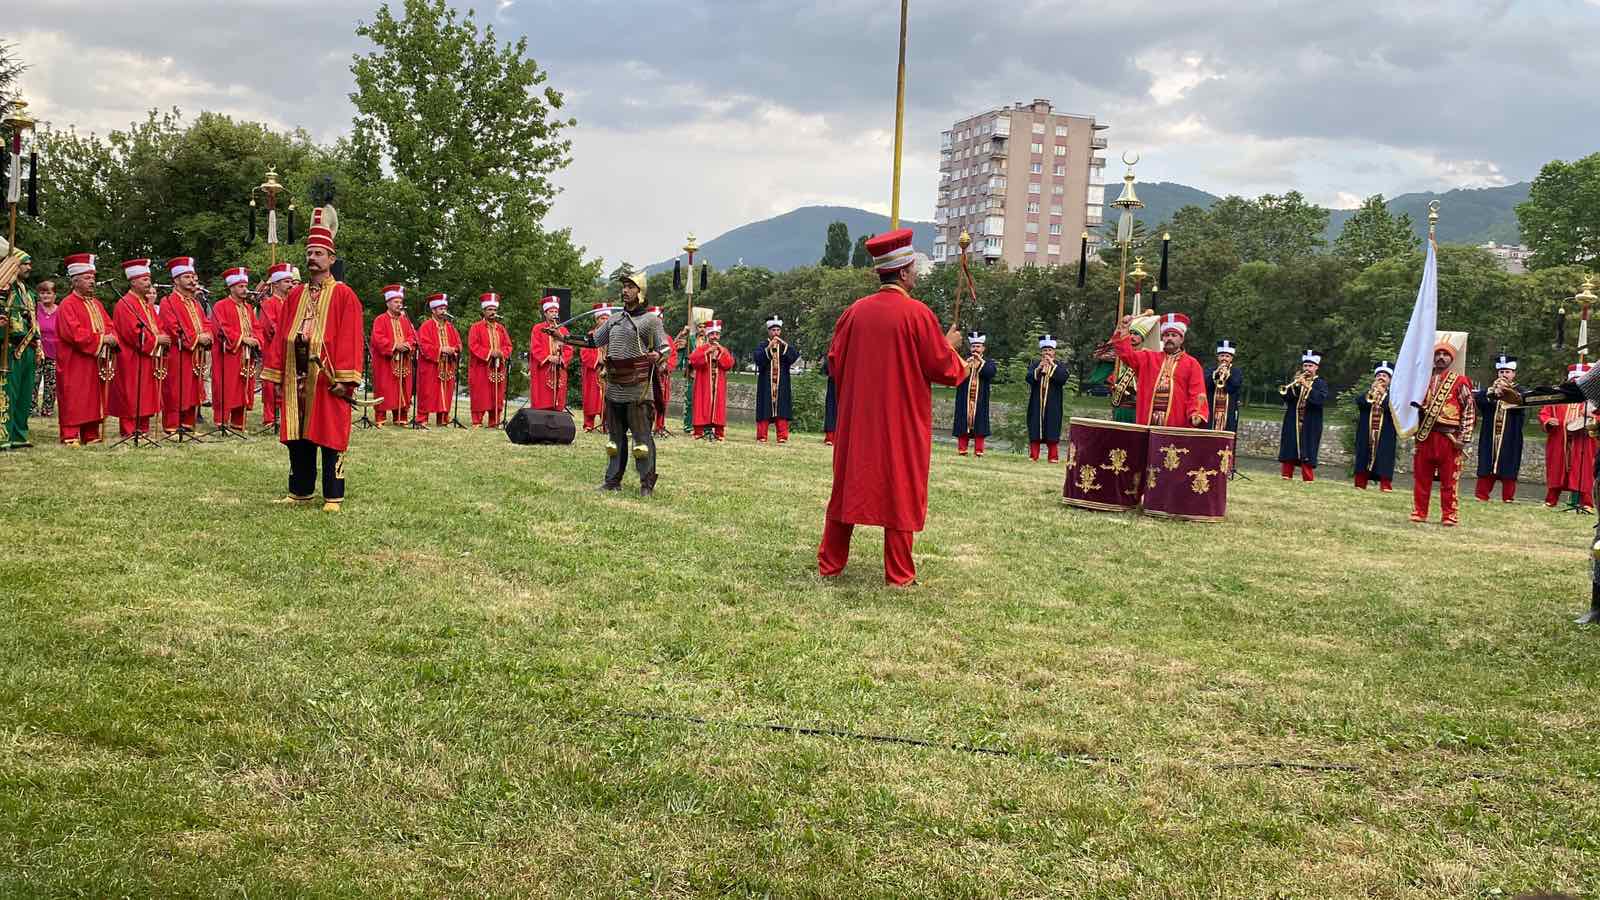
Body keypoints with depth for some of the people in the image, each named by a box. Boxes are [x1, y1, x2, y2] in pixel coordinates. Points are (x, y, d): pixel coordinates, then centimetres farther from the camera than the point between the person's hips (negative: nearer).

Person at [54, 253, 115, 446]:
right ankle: (70, 437, -4)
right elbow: (73, 332, -19)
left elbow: (109, 326, 13)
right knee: (74, 400, -6)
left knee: (94, 399, 9)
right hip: (75, 363, -7)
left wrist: (112, 339, -9)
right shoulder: (68, 305, -8)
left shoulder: (96, 303, 16)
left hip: (98, 362, 7)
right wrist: (101, 339, -19)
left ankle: (91, 436, 14)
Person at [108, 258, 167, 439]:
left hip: (149, 359, 9)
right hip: (132, 361, -9)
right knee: (131, 397, -5)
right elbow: (132, 332, -20)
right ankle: (129, 432, -1)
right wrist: (156, 340, -17)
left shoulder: (148, 304, 17)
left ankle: (143, 430, 16)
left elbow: (157, 326, 17)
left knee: (146, 396, 10)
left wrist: (163, 338, -4)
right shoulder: (124, 304, -12)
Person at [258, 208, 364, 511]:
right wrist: (276, 372, 6)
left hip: (327, 377, -5)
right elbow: (281, 335, 13)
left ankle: (333, 496, 5)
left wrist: (344, 379, -14)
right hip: (296, 376, 5)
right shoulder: (295, 295, 14)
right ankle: (300, 490, 20)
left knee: (330, 435, -2)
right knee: (297, 435, 9)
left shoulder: (344, 295, -1)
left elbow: (350, 339, -8)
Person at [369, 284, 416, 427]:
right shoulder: (380, 320, -3)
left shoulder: (405, 320, 15)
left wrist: (407, 344, -11)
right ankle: (379, 419, -2)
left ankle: (401, 418, 12)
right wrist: (395, 345, -20)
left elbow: (412, 335, 10)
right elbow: (378, 339, -13)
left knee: (402, 390, 6)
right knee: (384, 390, -5)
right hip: (385, 362, -5)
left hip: (403, 363, 5)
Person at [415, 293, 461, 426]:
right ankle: (422, 419, -4)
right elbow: (424, 345, -13)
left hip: (447, 368, 5)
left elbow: (458, 344, 11)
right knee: (427, 393, -6)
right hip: (430, 367, -5)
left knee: (445, 394, 5)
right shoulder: (426, 327, -2)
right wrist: (440, 349, -21)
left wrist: (453, 350, -11)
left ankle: (443, 419, 11)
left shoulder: (450, 328, 15)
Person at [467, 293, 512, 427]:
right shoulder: (476, 327, 1)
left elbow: (508, 346, 11)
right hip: (480, 368, -4)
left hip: (498, 368, 4)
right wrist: (489, 353, -18)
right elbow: (473, 345, -9)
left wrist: (501, 353, -10)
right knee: (480, 396, -6)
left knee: (497, 396, 3)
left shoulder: (501, 328, 16)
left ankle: (495, 422, 8)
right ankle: (477, 422, -3)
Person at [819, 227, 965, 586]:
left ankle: (830, 564, 16)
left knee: (849, 486, 12)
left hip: (856, 419, 4)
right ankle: (899, 575, 8)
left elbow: (835, 363, 7)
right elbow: (945, 369, -8)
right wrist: (950, 346, 12)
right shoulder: (918, 313, -12)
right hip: (902, 422, -4)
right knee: (900, 491, 4)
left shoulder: (854, 311, 0)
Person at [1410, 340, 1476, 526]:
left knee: (1448, 479, 0)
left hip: (1449, 437, -4)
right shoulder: (1425, 380, 13)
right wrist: (1415, 430, 7)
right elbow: (1416, 405, 22)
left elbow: (1469, 411, -3)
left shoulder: (1459, 382, 0)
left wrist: (1463, 438, -10)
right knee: (1421, 477, 6)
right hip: (1425, 436, 4)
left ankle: (1449, 516, 5)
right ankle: (1419, 513, 13)